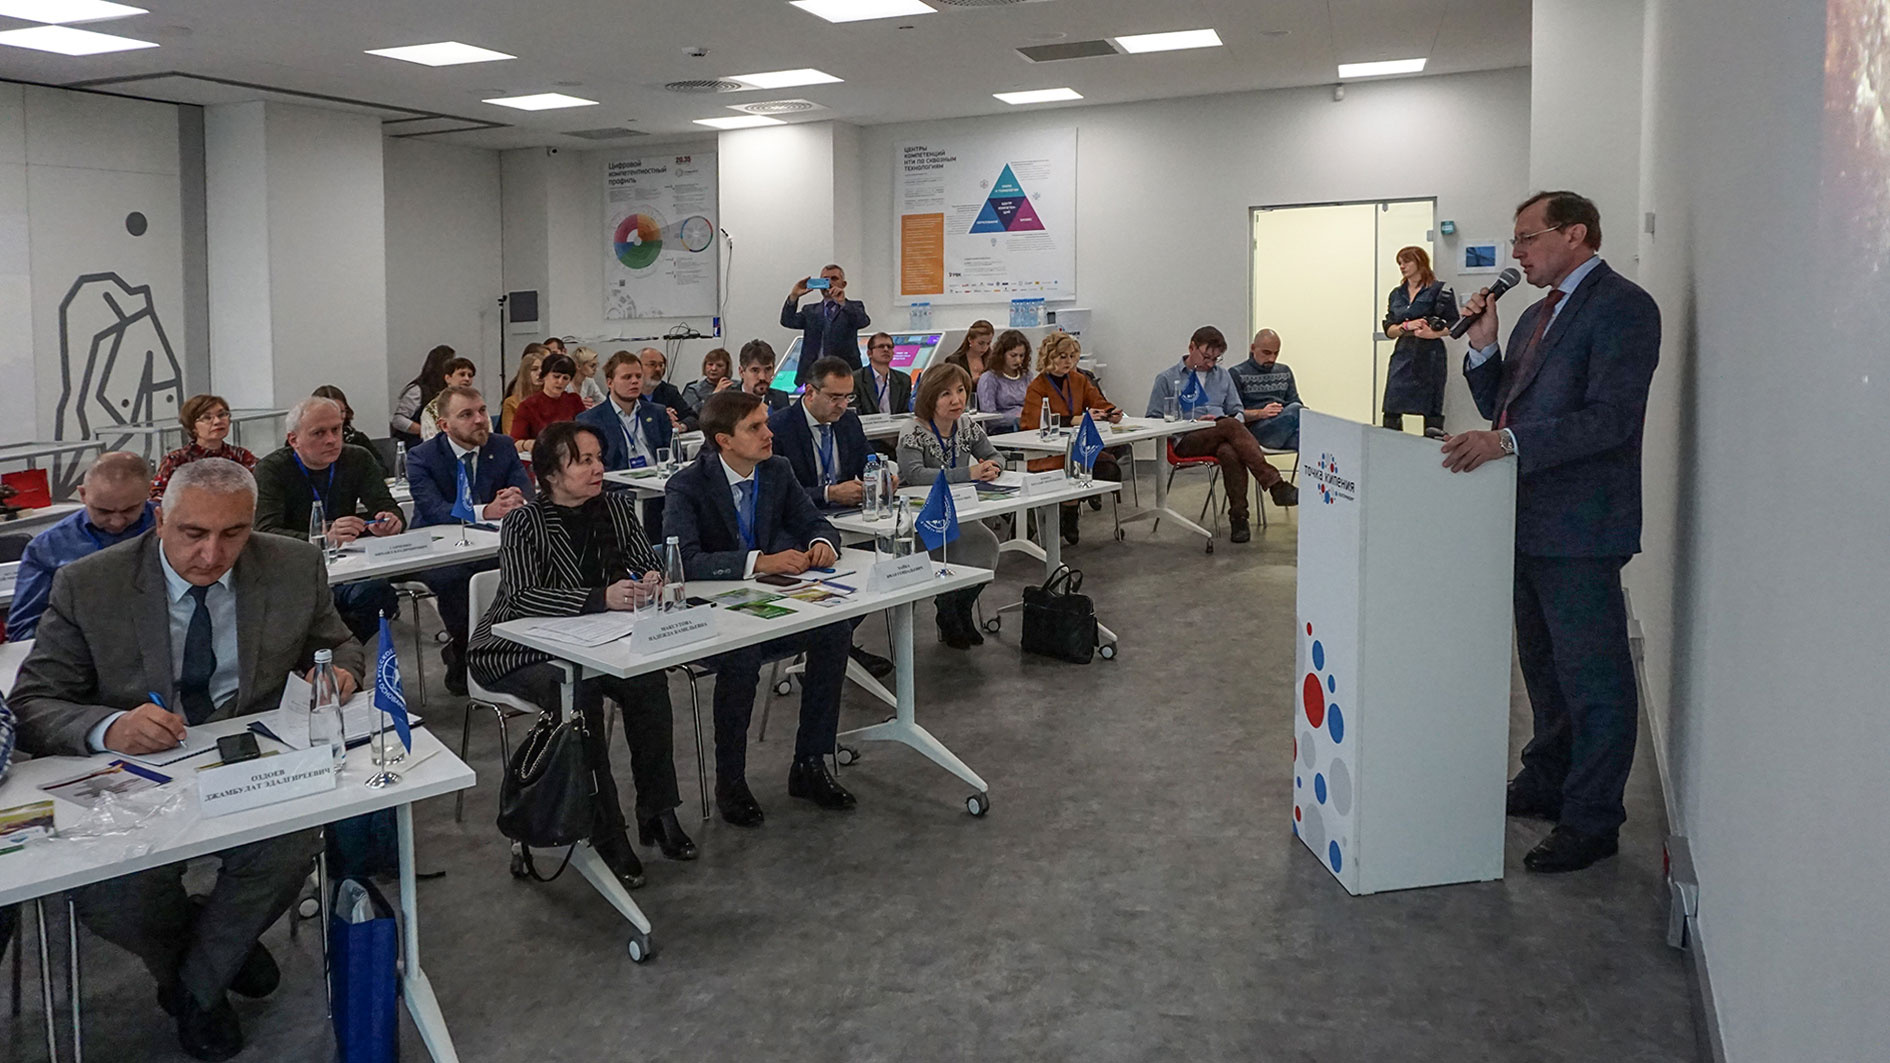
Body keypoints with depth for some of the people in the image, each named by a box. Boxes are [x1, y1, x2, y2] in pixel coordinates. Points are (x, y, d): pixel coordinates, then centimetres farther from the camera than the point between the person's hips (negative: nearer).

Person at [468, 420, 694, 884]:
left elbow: (649, 563, 6)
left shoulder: (616, 507, 3)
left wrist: (652, 580, -20)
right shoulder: (523, 523, -13)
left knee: (649, 680, -22)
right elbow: (522, 597, -27)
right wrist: (601, 597, -40)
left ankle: (657, 811, -11)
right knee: (578, 691, -32)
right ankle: (606, 832, -23)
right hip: (521, 650, -5)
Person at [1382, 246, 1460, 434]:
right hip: (1402, 355, 5)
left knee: (1431, 410, -3)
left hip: (1429, 356, -5)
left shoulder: (1439, 290, 0)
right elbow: (1389, 329, 11)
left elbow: (1454, 325, -2)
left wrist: (1433, 333, -19)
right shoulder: (1396, 294, 16)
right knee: (1391, 412, -3)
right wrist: (1406, 326, -8)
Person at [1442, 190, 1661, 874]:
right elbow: (1501, 406, 17)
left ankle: (1591, 821, 11)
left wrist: (1509, 443, -28)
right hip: (1528, 519, 10)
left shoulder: (1623, 308, -12)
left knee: (1593, 677, 0)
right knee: (1544, 666, 22)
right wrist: (1482, 348, 1)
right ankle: (1547, 784, 37)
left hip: (1580, 528, -9)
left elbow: (1609, 420, -22)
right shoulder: (1537, 314, 17)